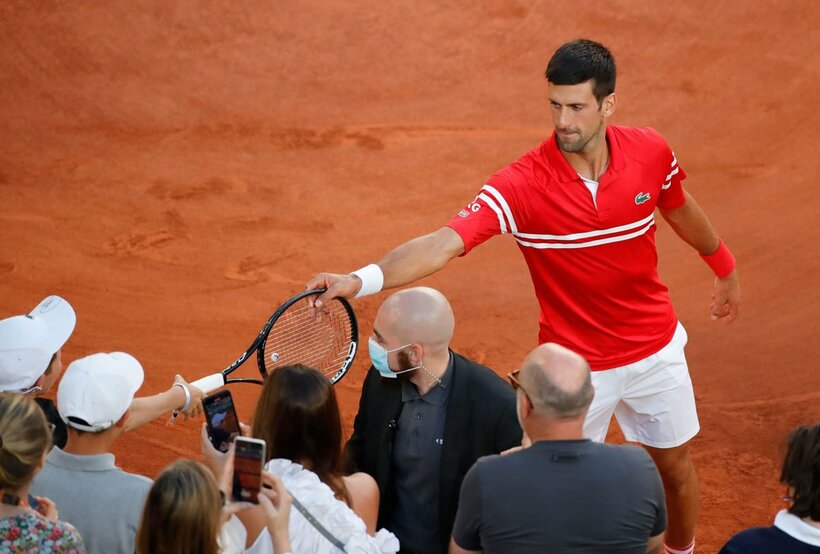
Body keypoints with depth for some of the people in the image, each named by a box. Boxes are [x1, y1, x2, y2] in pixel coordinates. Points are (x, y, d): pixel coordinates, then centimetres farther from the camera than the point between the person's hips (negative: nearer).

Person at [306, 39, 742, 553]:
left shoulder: (650, 151, -13)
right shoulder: (522, 184, -25)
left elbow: (680, 208, 10)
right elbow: (445, 242, -37)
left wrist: (725, 268, 27)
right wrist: (361, 279, -53)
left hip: (656, 348, 3)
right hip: (578, 365, -3)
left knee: (676, 466, 19)